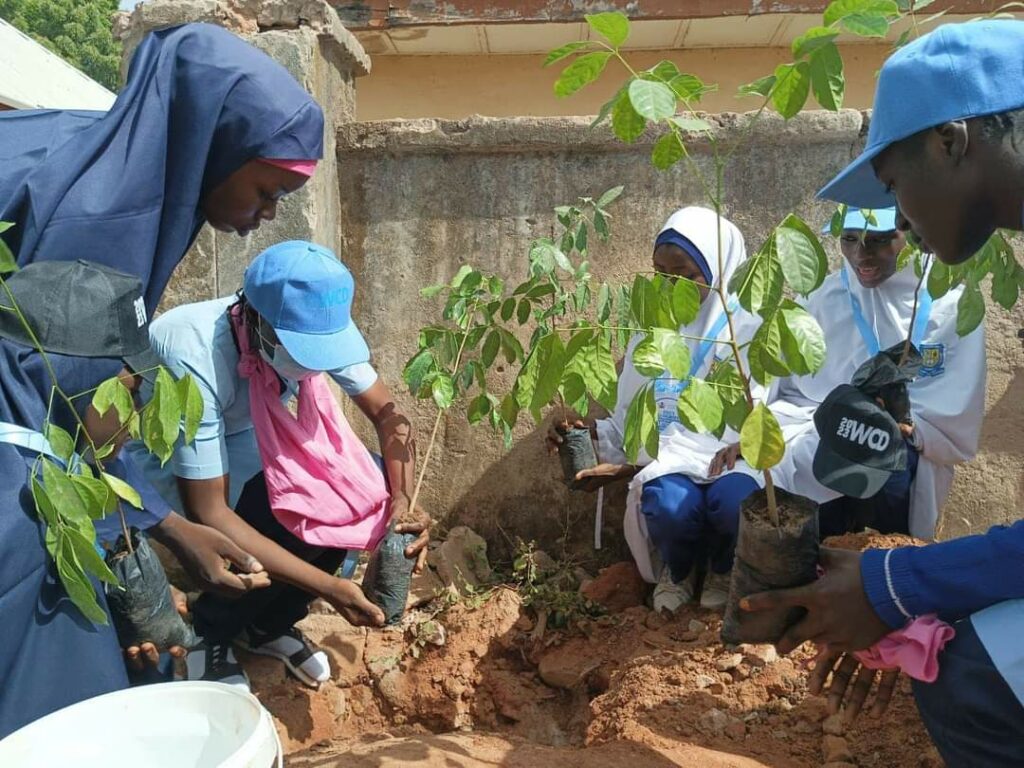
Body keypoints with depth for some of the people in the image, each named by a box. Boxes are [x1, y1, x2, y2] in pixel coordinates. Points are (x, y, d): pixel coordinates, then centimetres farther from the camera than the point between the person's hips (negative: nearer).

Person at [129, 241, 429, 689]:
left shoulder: (315, 330, -23)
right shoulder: (195, 362, -39)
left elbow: (387, 414, -12)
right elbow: (208, 513, -36)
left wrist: (401, 500, -31)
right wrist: (327, 587, -38)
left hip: (241, 435, 6)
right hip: (157, 452, -5)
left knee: (360, 488, -16)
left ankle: (267, 625, 7)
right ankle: (210, 634, 3)